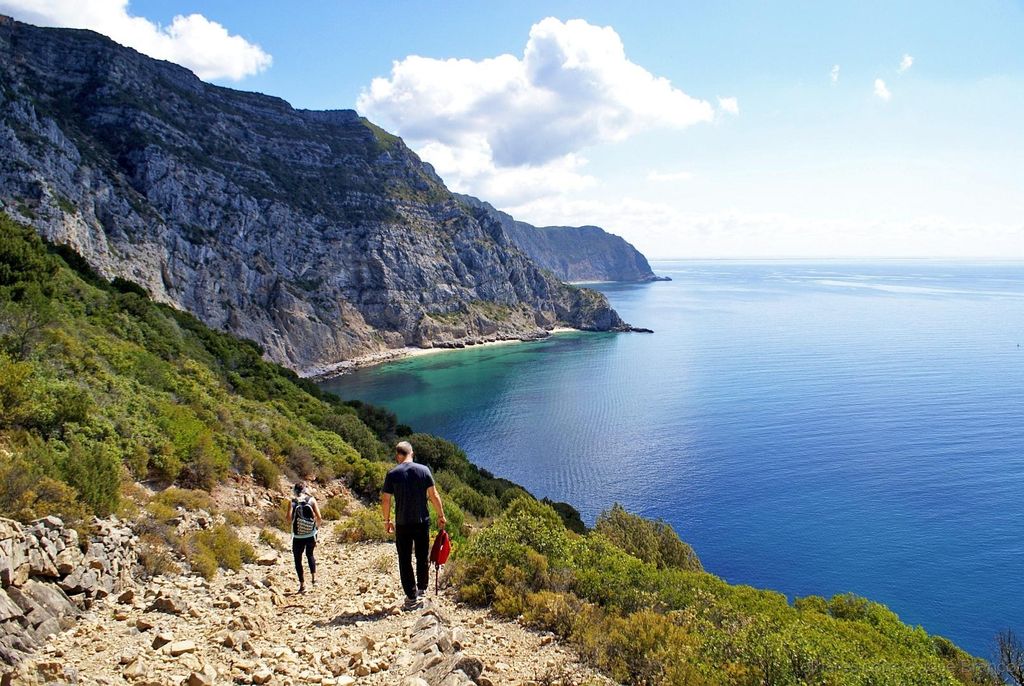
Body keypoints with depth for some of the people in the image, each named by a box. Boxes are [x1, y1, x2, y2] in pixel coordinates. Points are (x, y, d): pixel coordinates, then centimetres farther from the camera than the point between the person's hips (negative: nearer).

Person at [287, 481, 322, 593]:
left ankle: (302, 585, 11)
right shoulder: (311, 500, -5)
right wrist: (317, 526, 9)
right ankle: (314, 578, 15)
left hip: (298, 537, -2)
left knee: (298, 559, 12)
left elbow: (289, 518, -17)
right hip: (311, 535, 2)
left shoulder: (292, 502, -7)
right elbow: (319, 517, -9)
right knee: (310, 554, 26)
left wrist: (294, 520, 6)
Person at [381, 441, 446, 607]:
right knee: (423, 557, 18)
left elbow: (385, 500, -3)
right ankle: (422, 588, 29)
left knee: (405, 560, 9)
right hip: (422, 521, 1)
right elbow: (434, 496, -4)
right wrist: (441, 515, 7)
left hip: (402, 524, -1)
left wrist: (387, 520, 11)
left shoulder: (392, 474, -7)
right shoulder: (424, 470, -5)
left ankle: (411, 596, 11)